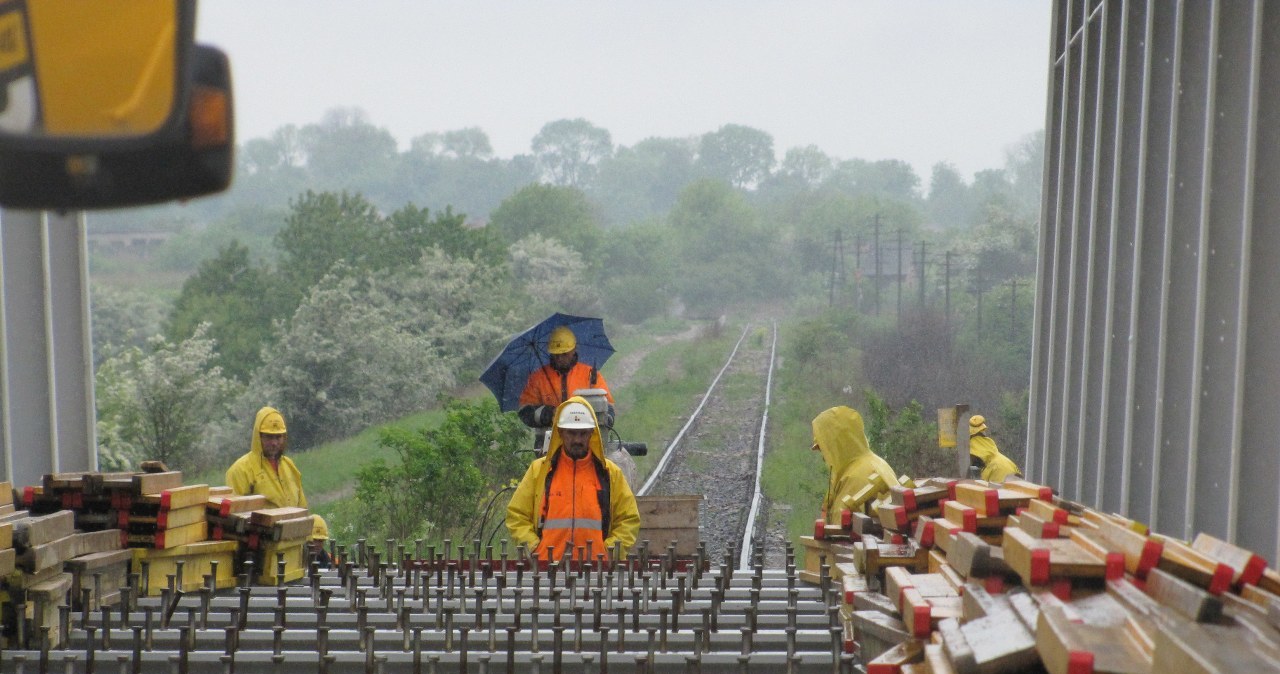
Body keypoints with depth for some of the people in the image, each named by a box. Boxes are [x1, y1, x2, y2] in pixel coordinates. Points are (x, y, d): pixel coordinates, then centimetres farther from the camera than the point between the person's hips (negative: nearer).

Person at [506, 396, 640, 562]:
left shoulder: (609, 472, 12)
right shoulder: (539, 470, 11)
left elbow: (629, 519, 13)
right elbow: (516, 515, 12)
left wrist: (609, 551, 0)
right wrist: (534, 548, -1)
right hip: (547, 565, 0)